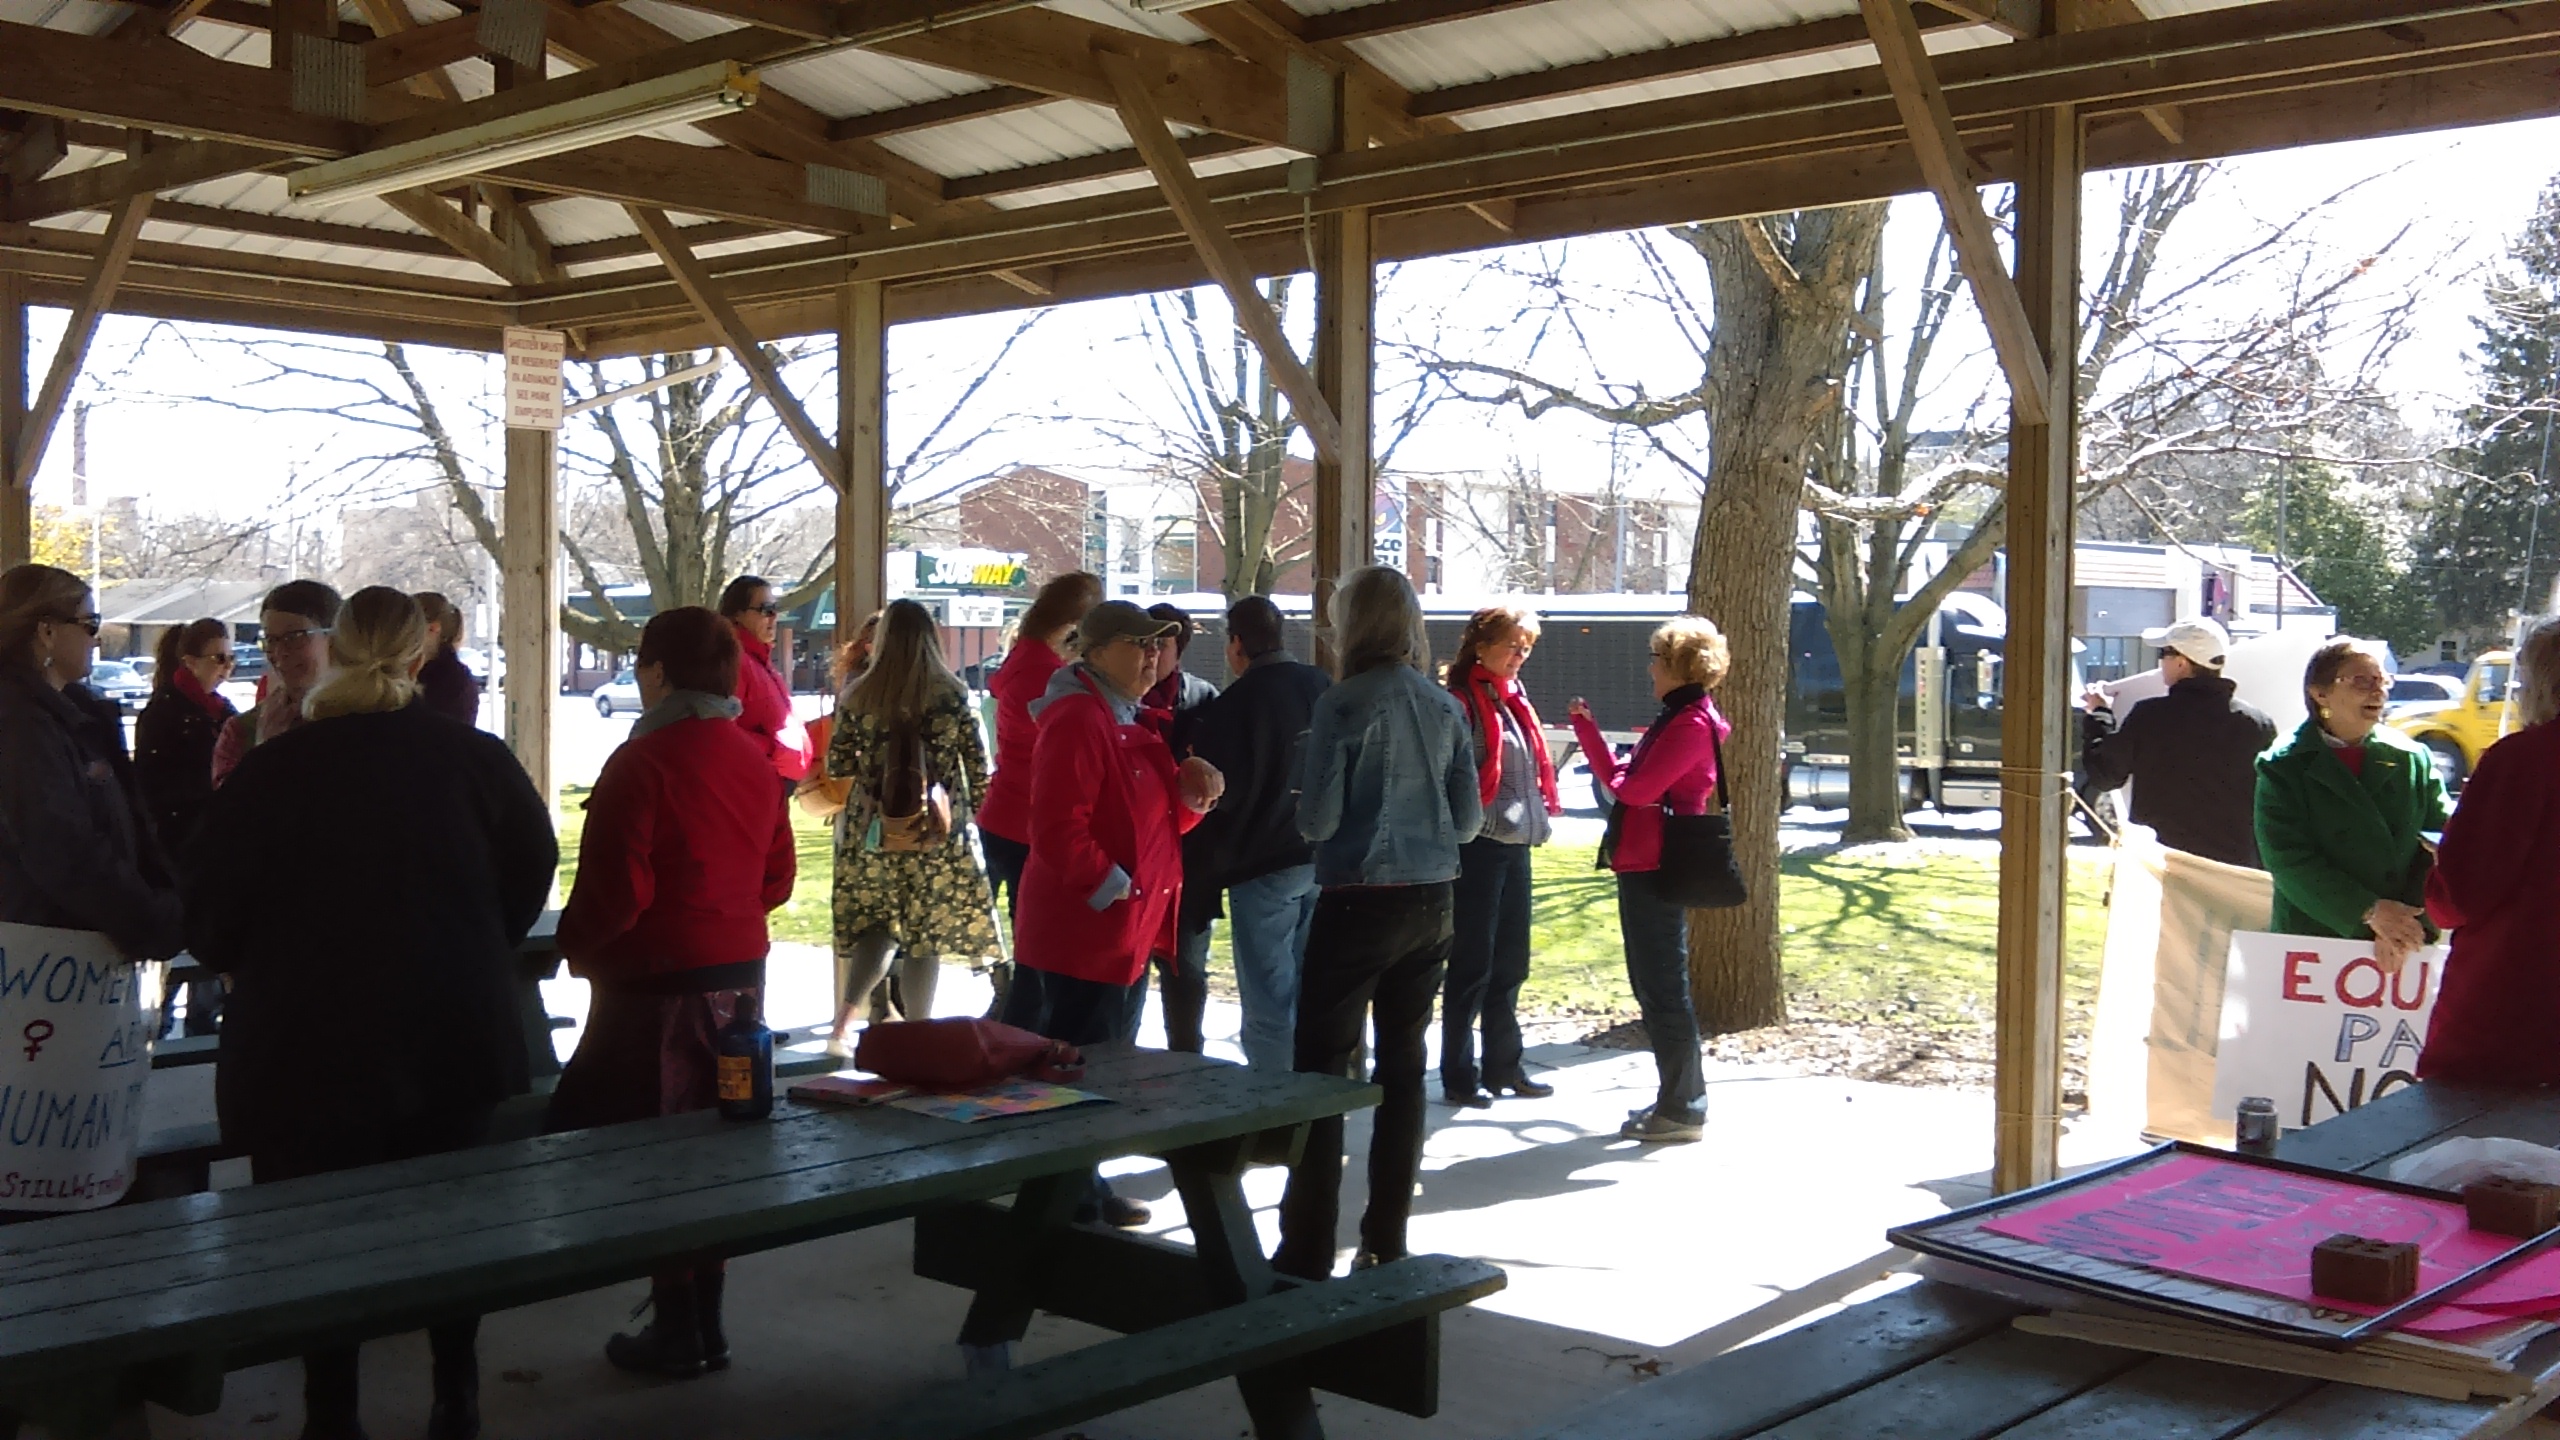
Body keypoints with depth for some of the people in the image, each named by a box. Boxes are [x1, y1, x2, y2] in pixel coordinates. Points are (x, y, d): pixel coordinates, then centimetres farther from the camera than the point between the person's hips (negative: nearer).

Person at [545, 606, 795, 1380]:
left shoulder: (643, 762, -17)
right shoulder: (753, 758, 5)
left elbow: (613, 890, -18)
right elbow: (776, 878, 10)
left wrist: (576, 947, -1)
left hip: (658, 984, -7)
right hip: (740, 976, 7)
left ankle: (678, 1329, 12)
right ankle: (705, 1319, 23)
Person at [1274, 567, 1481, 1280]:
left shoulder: (1342, 706, -12)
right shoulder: (1444, 707, 5)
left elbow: (1318, 819, -12)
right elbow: (1469, 819, 8)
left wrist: (1302, 793, 9)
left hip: (1358, 902, -6)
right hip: (1430, 903, 6)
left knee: (1321, 1068, 1)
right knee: (1403, 1067, 13)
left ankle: (1307, 1253, 1)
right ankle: (1386, 1242, 19)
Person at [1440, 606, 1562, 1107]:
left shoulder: (1515, 700, 15)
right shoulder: (1464, 703, -11)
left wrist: (1541, 815, 17)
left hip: (1516, 846, 8)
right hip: (1479, 847, -8)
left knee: (1510, 964, 14)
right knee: (1472, 966, -1)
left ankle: (1503, 1065, 25)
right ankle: (1458, 1076, 8)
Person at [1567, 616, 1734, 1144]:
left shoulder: (1693, 723, -14)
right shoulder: (1679, 717, 18)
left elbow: (1635, 787, -20)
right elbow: (1625, 780, 15)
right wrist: (1587, 726, 14)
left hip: (1656, 868, -11)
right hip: (1644, 864, 11)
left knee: (1663, 988, -4)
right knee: (1654, 986, 16)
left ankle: (1682, 1109, 3)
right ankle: (1678, 1099, 26)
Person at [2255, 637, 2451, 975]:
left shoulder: (2414, 759, 9)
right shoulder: (2283, 767, 0)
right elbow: (2287, 859, -9)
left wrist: (2410, 921, -14)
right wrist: (2369, 912, -16)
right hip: (2310, 944, -2)